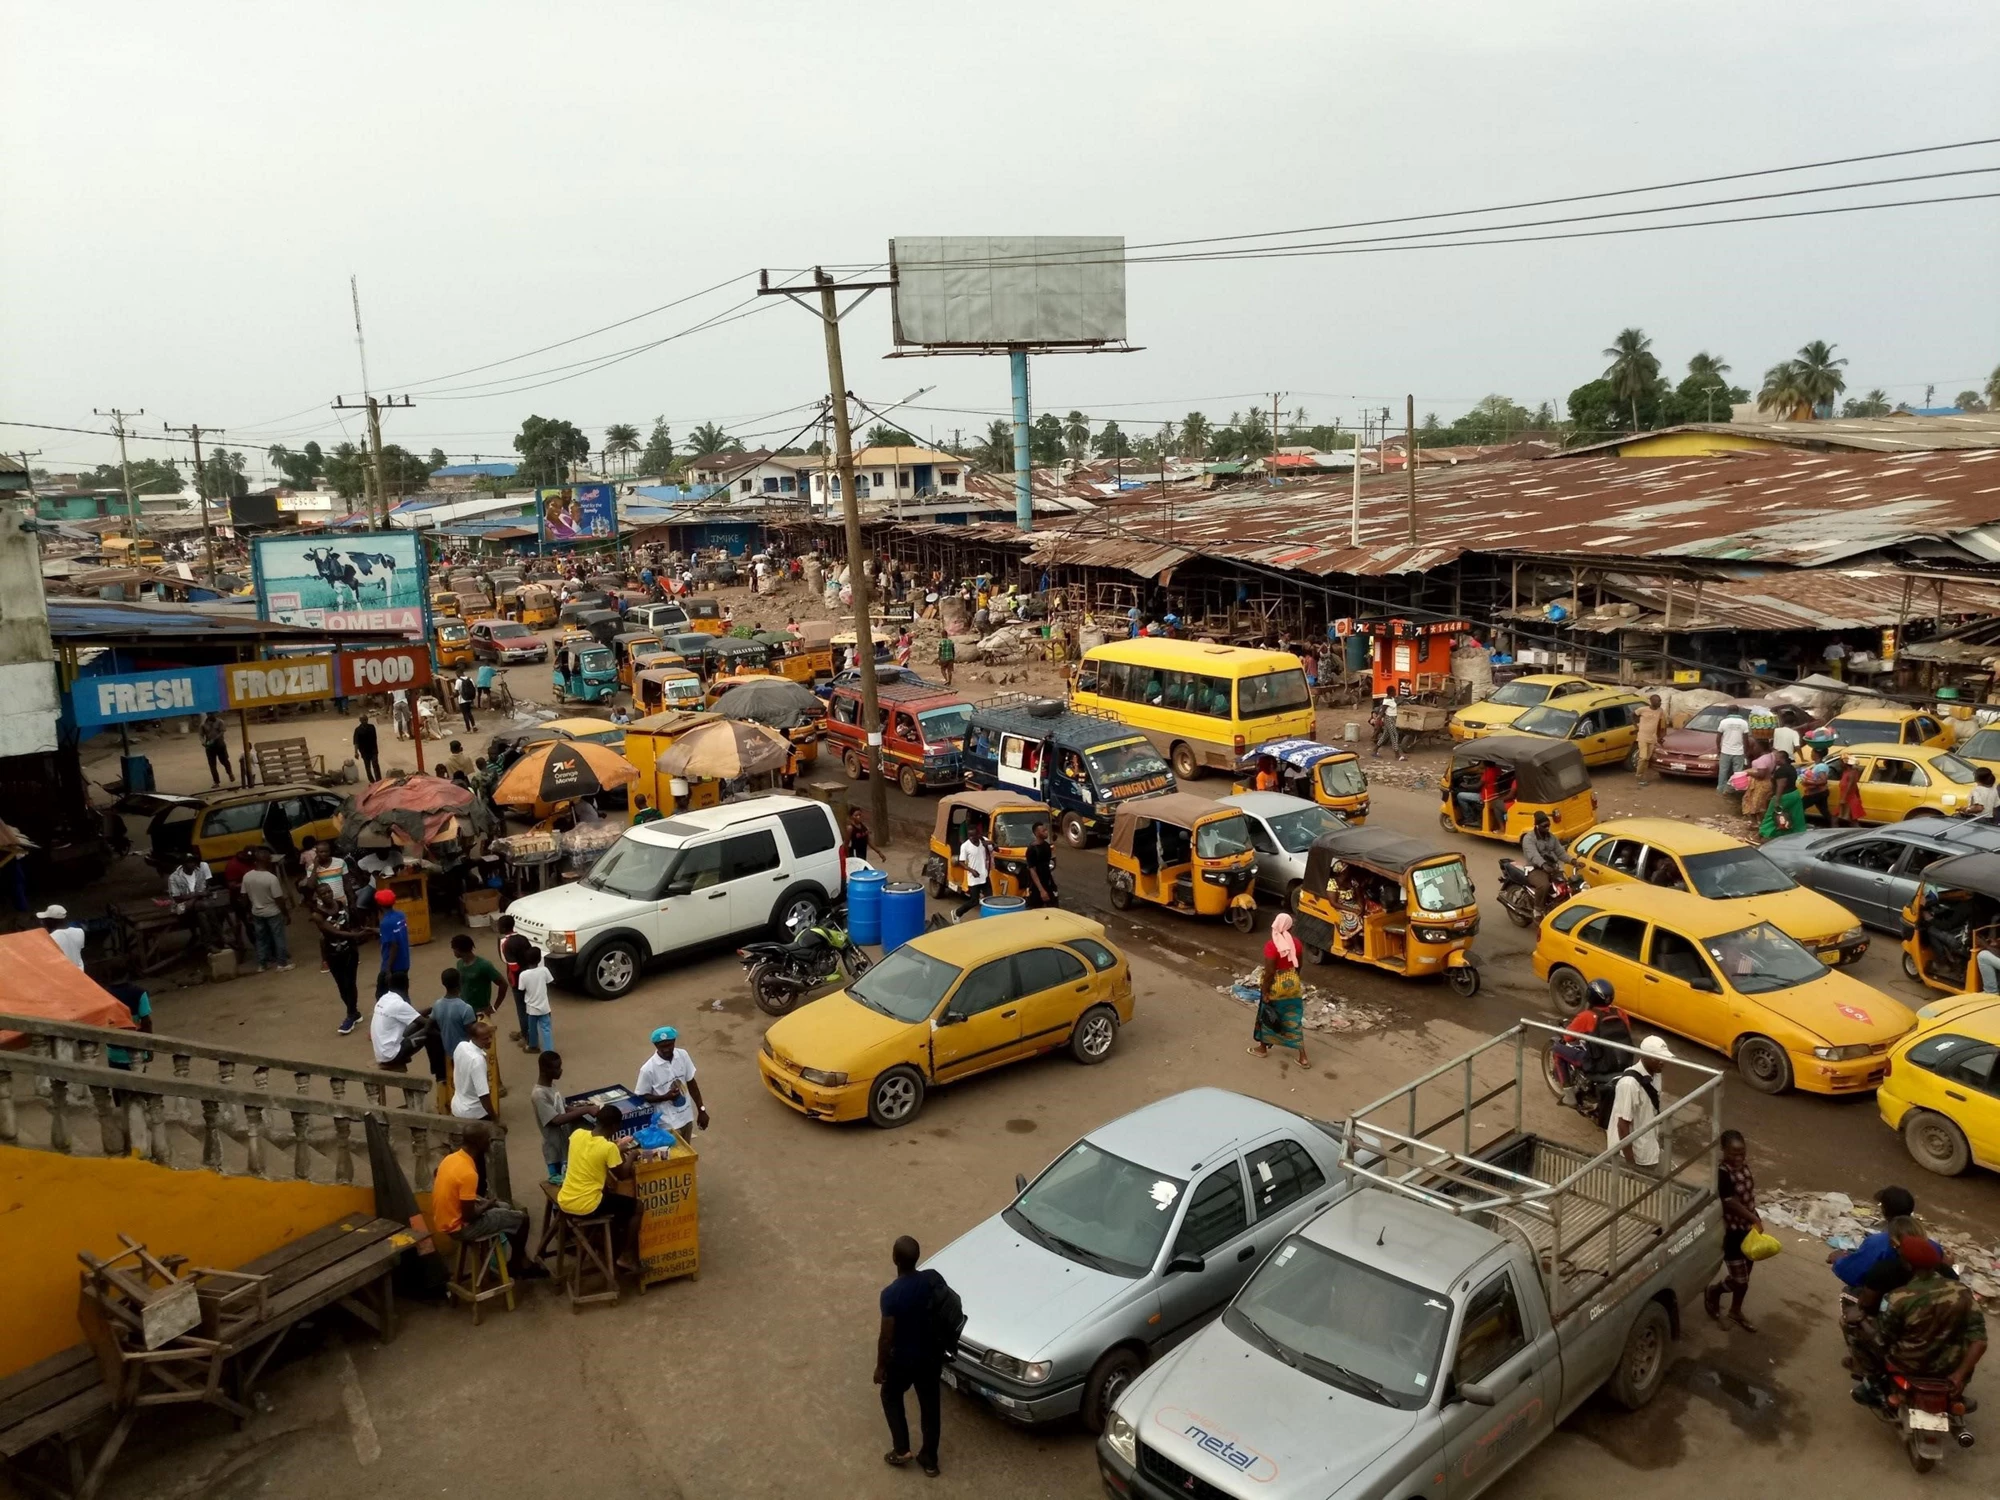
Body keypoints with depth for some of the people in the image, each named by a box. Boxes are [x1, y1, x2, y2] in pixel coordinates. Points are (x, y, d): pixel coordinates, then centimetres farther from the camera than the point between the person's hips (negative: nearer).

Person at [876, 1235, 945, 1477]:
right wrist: (942, 1351, 14)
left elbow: (886, 1336, -20)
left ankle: (901, 1450, 27)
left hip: (903, 1360, -4)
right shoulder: (934, 1279, -16)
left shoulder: (891, 1294, -29)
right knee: (929, 1404, 22)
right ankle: (930, 1460, 34)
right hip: (931, 1356, 4)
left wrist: (880, 1366, -3)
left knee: (891, 1397, 26)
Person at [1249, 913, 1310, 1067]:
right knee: (1294, 1019, 13)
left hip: (1275, 985, -5)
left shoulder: (1271, 946, -24)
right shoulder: (1296, 943, -5)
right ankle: (1303, 1057, 12)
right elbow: (1298, 965, 8)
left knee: (1267, 1016, 18)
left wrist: (1265, 993, -13)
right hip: (1293, 983, 5)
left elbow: (1269, 972, -22)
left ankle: (1262, 1048, 36)